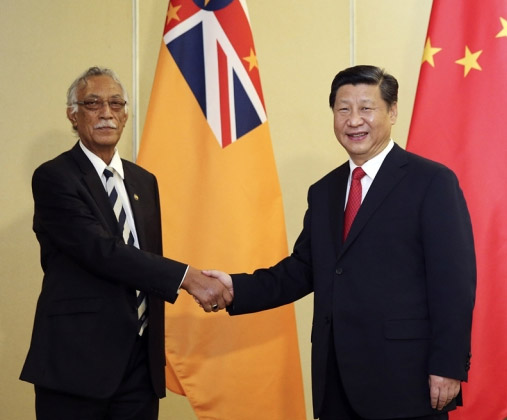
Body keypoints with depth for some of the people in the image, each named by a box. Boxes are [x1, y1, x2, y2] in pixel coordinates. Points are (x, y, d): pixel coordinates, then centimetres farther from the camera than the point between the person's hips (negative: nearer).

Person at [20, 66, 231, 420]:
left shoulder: (144, 181, 14)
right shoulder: (54, 178, -7)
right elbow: (101, 251, -19)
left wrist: (156, 352, 14)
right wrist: (187, 278, -24)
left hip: (140, 363, 6)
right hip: (77, 364, -6)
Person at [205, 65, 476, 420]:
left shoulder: (432, 182, -4)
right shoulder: (323, 191, 15)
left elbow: (454, 282, -9)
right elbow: (302, 270, 13)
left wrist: (448, 367, -14)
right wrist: (238, 288, -2)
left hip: (404, 378, -6)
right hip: (336, 380, 6)